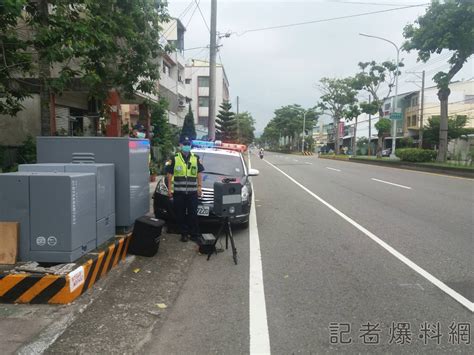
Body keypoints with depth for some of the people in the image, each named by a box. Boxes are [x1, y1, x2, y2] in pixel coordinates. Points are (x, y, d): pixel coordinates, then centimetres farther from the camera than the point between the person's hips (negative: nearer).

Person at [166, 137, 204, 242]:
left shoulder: (196, 158, 9)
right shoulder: (175, 158, 3)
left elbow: (199, 173, 11)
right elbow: (170, 174, 4)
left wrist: (199, 186, 3)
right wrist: (169, 188, -1)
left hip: (192, 192, 1)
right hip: (178, 192, -1)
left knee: (193, 214, 2)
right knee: (181, 215, 4)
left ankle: (194, 234, 12)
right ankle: (184, 234, 15)